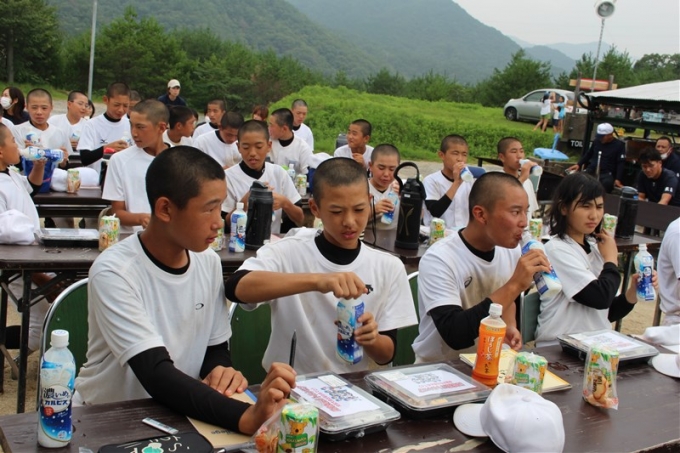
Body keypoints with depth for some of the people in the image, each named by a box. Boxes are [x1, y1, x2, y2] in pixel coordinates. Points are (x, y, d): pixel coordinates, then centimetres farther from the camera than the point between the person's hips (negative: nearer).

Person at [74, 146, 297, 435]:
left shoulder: (209, 262, -2)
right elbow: (158, 377, -29)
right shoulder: (114, 272, -20)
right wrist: (246, 417, -41)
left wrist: (222, 372, -15)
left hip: (177, 414, 5)